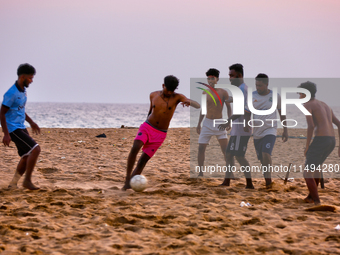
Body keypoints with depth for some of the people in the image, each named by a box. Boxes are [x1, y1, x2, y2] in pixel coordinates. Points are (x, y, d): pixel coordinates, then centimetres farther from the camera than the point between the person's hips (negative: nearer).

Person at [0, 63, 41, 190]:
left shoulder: (23, 90, 10)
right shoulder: (11, 93, -18)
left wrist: (31, 122, 24)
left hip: (21, 128, 9)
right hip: (13, 129, -9)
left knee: (27, 156, 9)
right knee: (35, 149, -18)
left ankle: (13, 184, 19)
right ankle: (27, 180, -10)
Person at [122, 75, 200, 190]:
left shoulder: (177, 97, -9)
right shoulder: (153, 95, -1)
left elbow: (198, 106, -20)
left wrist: (189, 101, -43)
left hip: (160, 134, -1)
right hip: (146, 128, 1)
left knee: (143, 160, -5)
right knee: (135, 148, -25)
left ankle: (130, 183, 5)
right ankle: (127, 179, -19)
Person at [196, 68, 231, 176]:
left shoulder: (223, 92, -3)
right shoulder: (205, 93, 6)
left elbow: (228, 107, 0)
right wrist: (199, 124, 14)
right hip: (207, 123, 3)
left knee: (226, 149, -7)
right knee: (201, 148, -2)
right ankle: (200, 172, 9)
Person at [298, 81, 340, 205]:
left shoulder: (307, 105, -2)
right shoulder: (325, 106, 25)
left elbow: (311, 126, -17)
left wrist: (307, 146, -8)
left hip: (320, 140, -8)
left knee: (307, 174, 1)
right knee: (316, 165, 33)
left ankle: (317, 203, -9)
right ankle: (311, 196, 41)